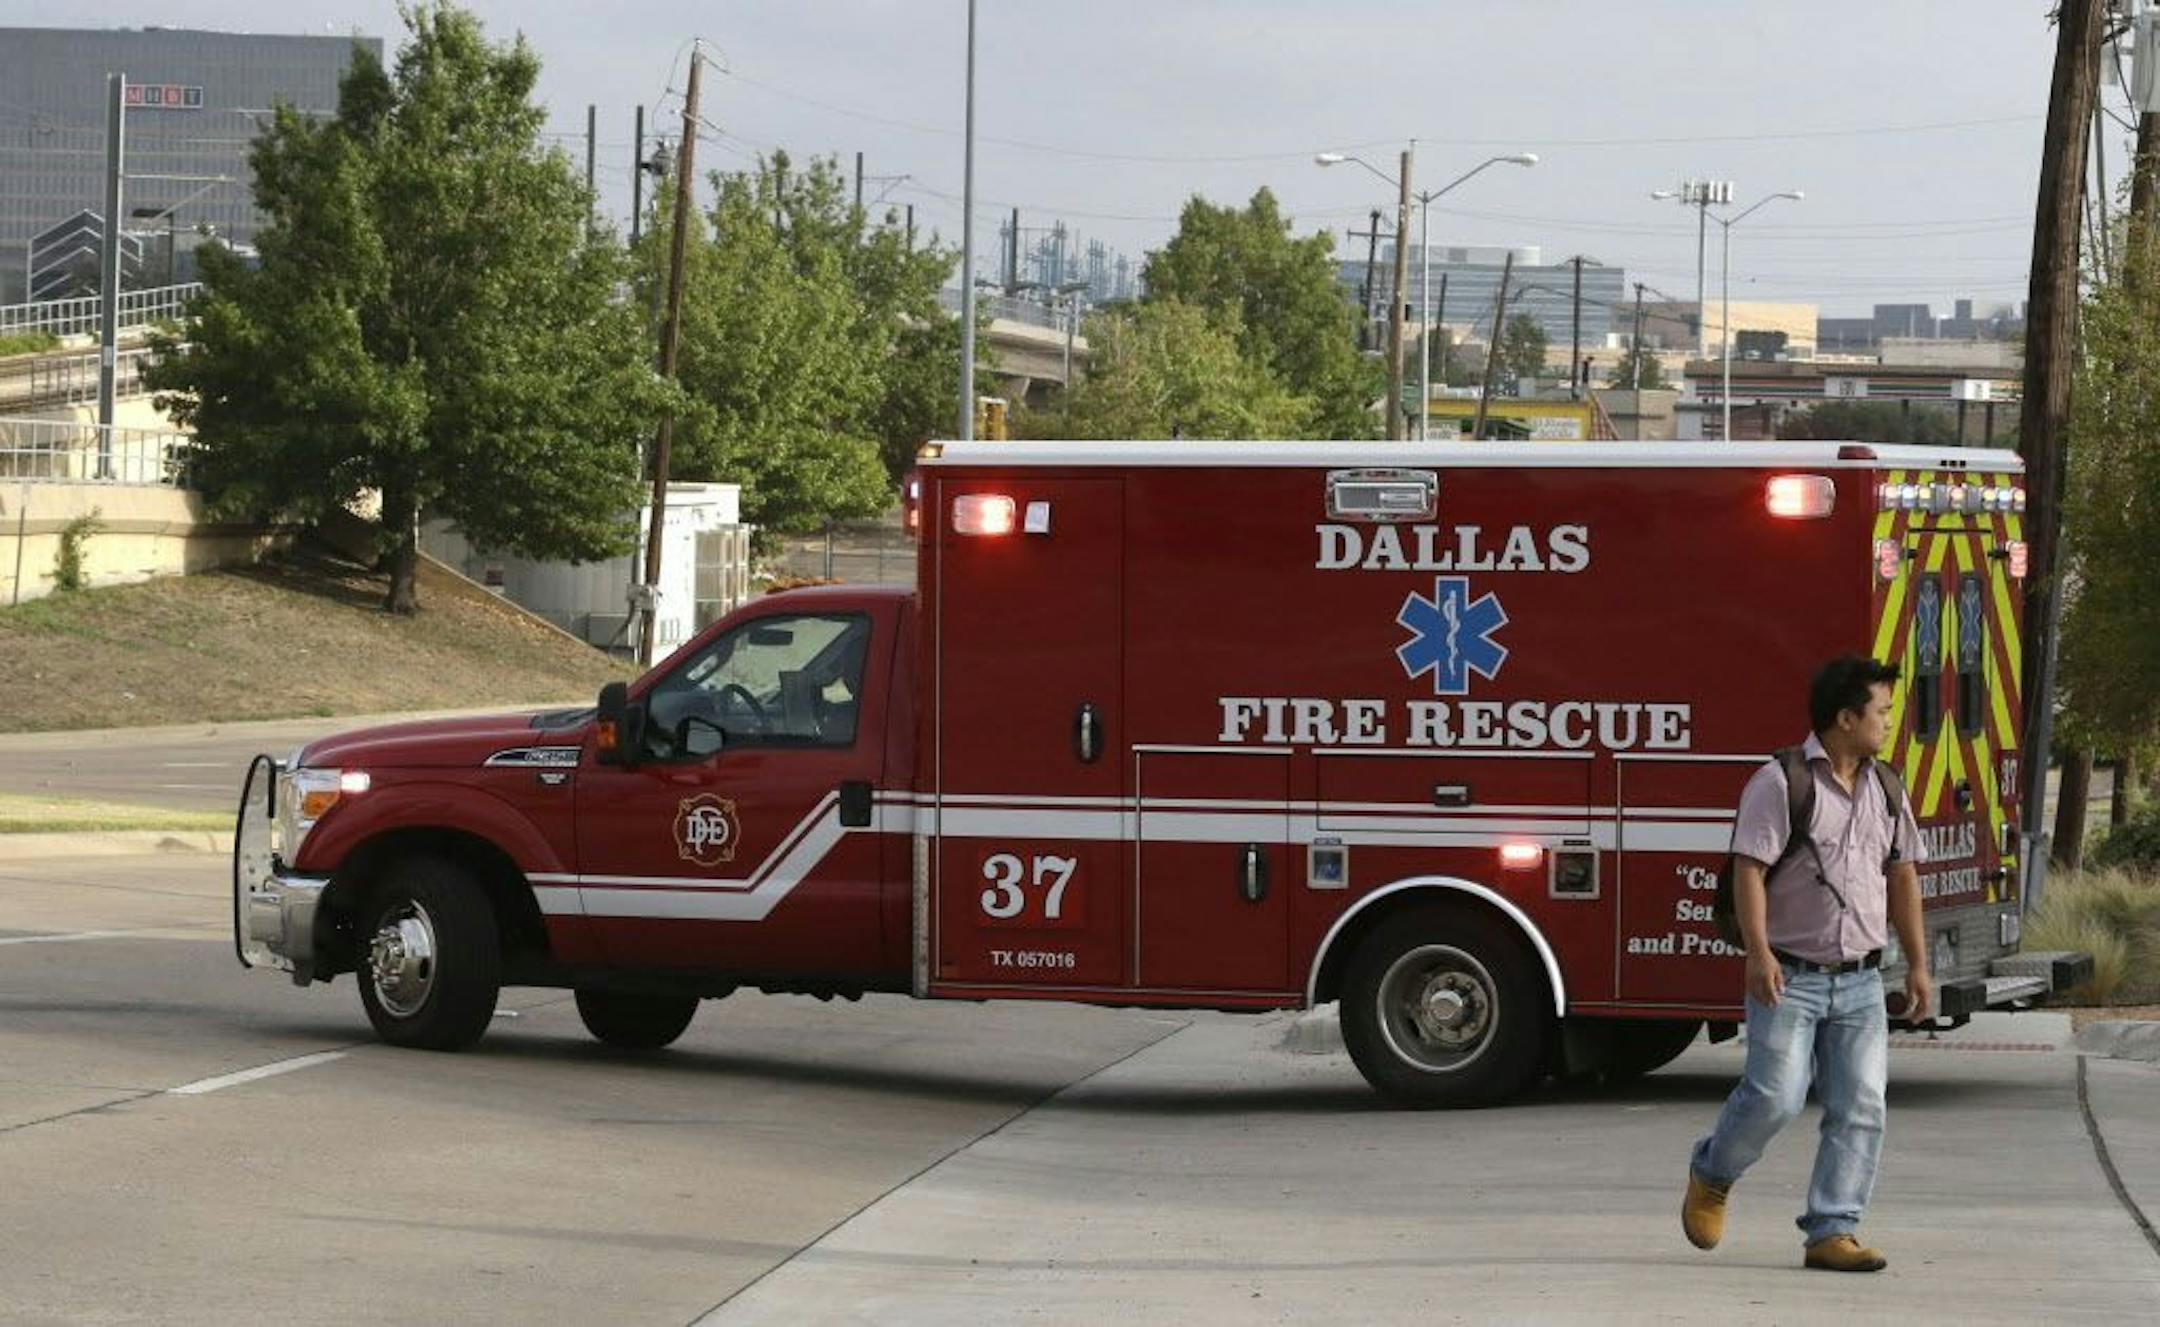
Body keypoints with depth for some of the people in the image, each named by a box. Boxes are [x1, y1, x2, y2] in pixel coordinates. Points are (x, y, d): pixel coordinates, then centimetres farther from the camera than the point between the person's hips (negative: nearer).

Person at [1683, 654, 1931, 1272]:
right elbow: (1749, 869, -13)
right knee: (1775, 1097, -12)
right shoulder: (1780, 783, -8)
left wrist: (1918, 965, 14)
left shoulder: (1886, 789, 12)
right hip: (1790, 979, -6)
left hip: (1860, 983, 6)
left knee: (1860, 1108, -3)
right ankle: (1712, 1174, 17)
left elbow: (1902, 877, 18)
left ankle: (1832, 1233, 0)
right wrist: (1759, 953, -24)